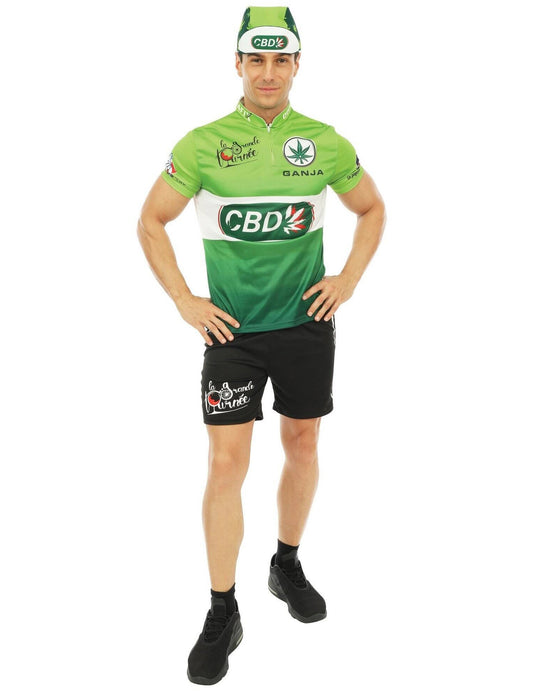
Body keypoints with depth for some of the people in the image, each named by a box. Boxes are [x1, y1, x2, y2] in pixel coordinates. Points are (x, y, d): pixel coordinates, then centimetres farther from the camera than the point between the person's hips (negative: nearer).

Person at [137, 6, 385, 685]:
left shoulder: (325, 142, 1)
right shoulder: (202, 144, -5)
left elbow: (372, 208, 15)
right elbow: (151, 222, 4)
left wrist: (348, 279, 4)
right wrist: (184, 301, -3)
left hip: (307, 322, 3)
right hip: (232, 328, -2)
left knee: (302, 444, 13)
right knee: (227, 463, -5)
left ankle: (287, 566, 36)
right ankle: (223, 614, 9)